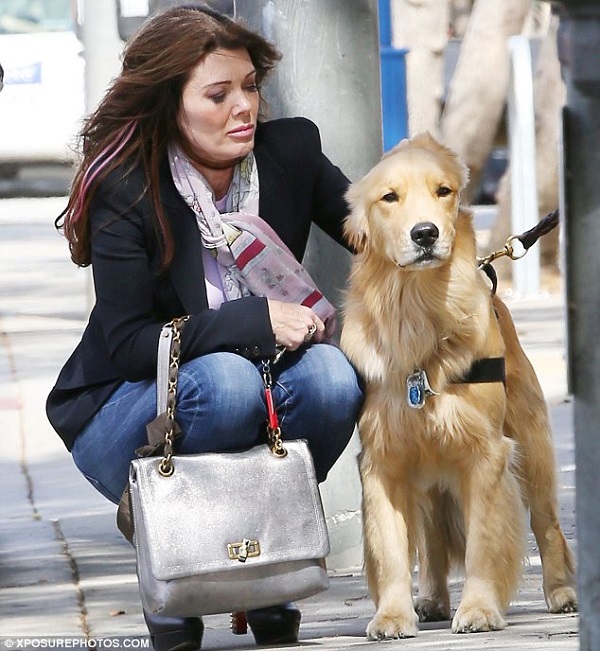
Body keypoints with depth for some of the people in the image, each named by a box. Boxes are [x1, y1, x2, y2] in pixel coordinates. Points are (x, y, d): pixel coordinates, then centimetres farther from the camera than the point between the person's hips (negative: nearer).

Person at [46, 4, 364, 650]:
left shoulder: (290, 151, -7)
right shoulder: (125, 191, -17)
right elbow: (128, 343, -20)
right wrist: (254, 320, -30)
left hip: (251, 390, 4)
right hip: (122, 415, -4)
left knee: (330, 376, -28)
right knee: (226, 381, -36)